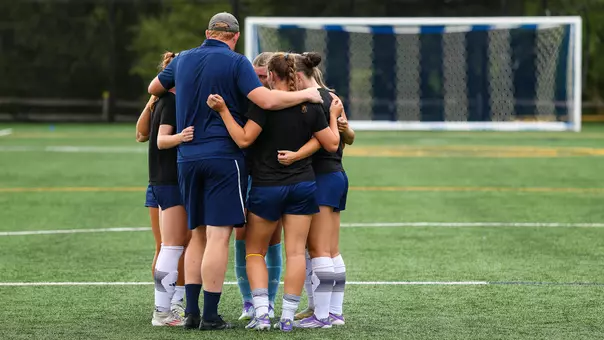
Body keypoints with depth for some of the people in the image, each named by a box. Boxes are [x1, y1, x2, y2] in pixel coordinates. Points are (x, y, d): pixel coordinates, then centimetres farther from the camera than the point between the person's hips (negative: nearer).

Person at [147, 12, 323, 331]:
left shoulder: (182, 60, 11)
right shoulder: (236, 63, -6)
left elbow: (153, 87, 27)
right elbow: (266, 100, -17)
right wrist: (306, 94, -5)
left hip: (187, 158, 6)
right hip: (223, 156, -6)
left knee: (197, 235, 14)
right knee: (219, 236, -5)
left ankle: (191, 311, 10)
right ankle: (210, 316, -6)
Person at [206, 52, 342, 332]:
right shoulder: (311, 107, 0)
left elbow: (244, 139, -18)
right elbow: (332, 144, 5)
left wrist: (222, 110, -18)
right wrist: (335, 116, 20)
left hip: (266, 188, -3)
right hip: (302, 186, 3)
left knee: (255, 251, 10)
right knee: (295, 251, 4)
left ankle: (261, 313, -4)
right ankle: (288, 316, 2)